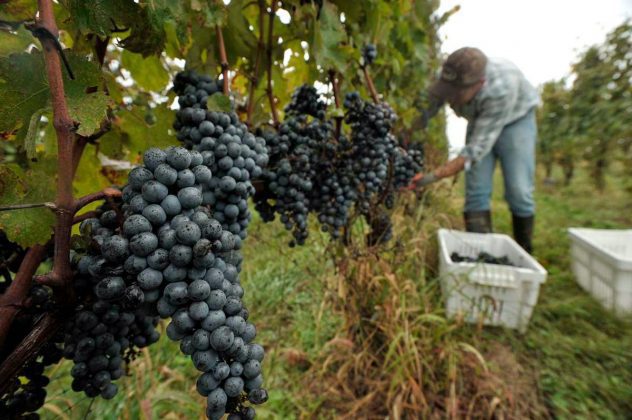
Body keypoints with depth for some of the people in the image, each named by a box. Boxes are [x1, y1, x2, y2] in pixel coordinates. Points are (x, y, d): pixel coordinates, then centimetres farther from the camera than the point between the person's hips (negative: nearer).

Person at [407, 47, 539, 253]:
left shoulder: (501, 89, -41)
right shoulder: (449, 79, -30)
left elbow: (477, 149, -40)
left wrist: (432, 177, -47)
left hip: (515, 119, -3)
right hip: (479, 121, 4)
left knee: (518, 191, -8)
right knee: (476, 191, -6)